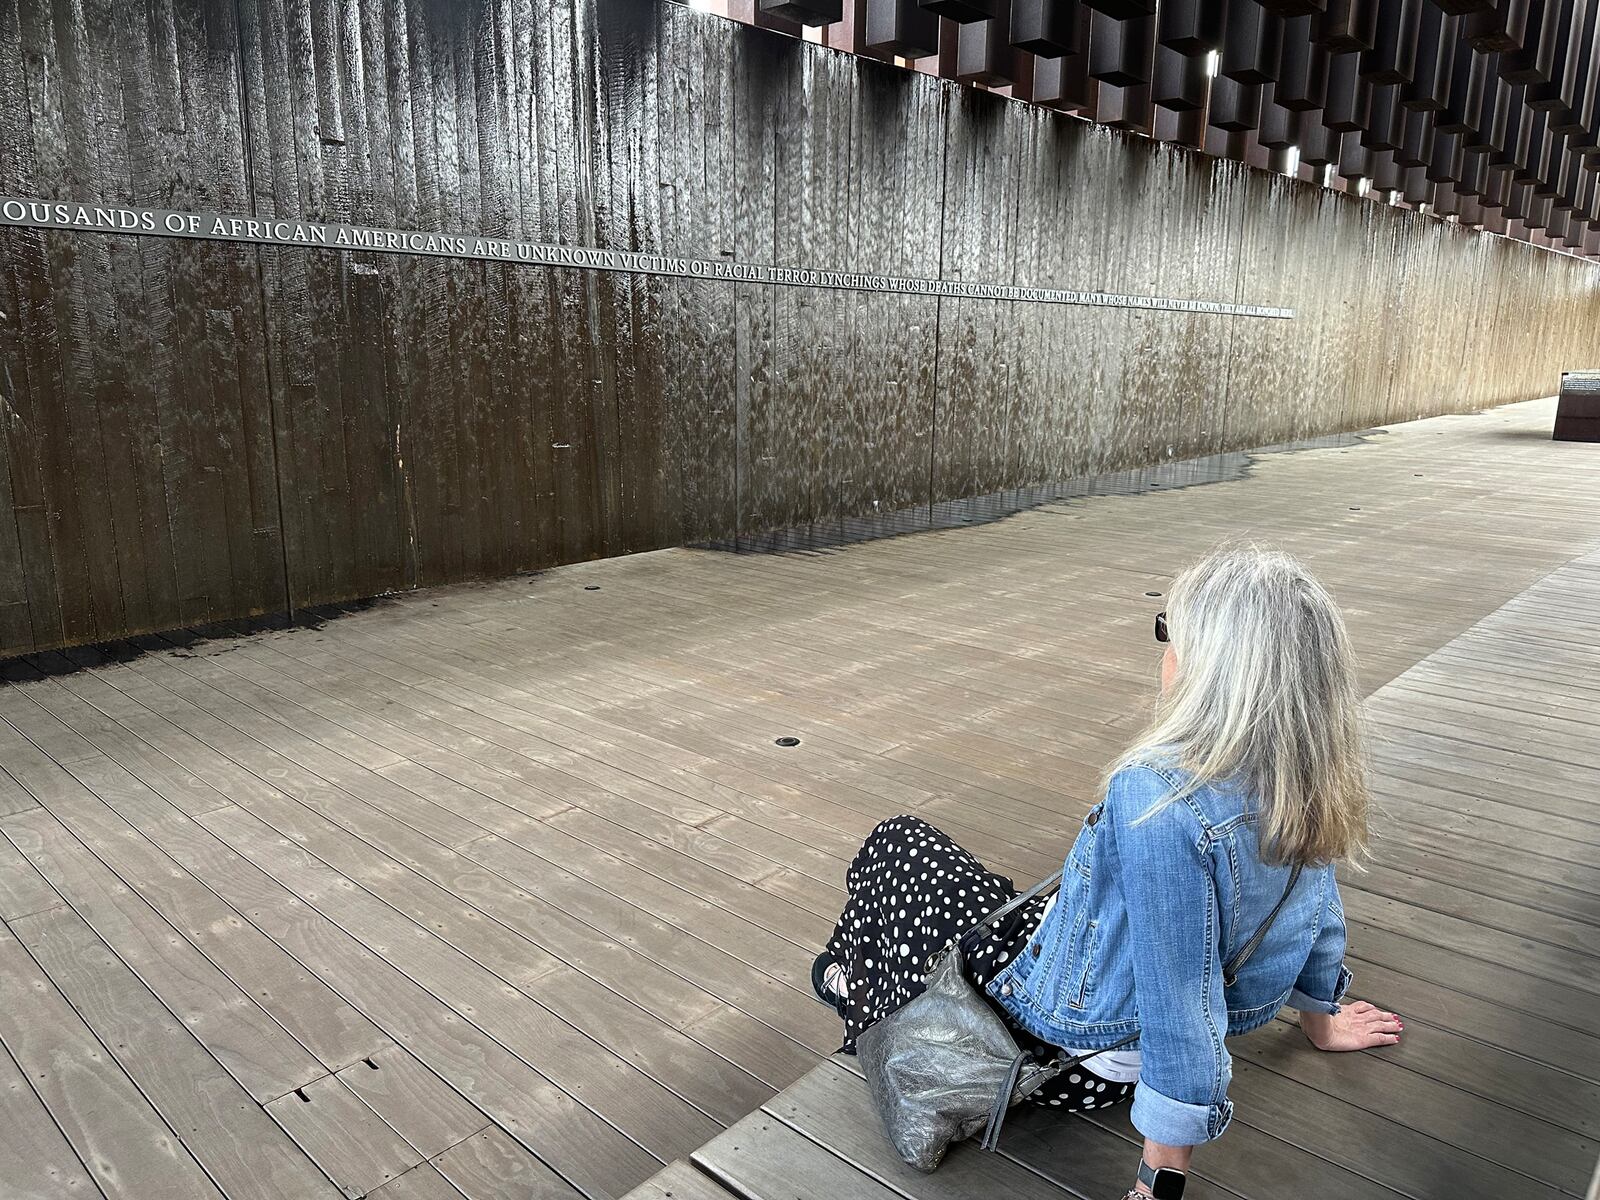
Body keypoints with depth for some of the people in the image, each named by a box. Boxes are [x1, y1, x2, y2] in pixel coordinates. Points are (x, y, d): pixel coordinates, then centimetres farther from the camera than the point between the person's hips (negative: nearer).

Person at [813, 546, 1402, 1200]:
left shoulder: (1157, 798, -38)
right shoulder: (1312, 782, -13)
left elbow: (1179, 1010, -34)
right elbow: (1319, 916, 4)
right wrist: (1320, 1016, 25)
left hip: (1074, 1038, -7)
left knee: (896, 845, 10)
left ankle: (855, 984, 37)